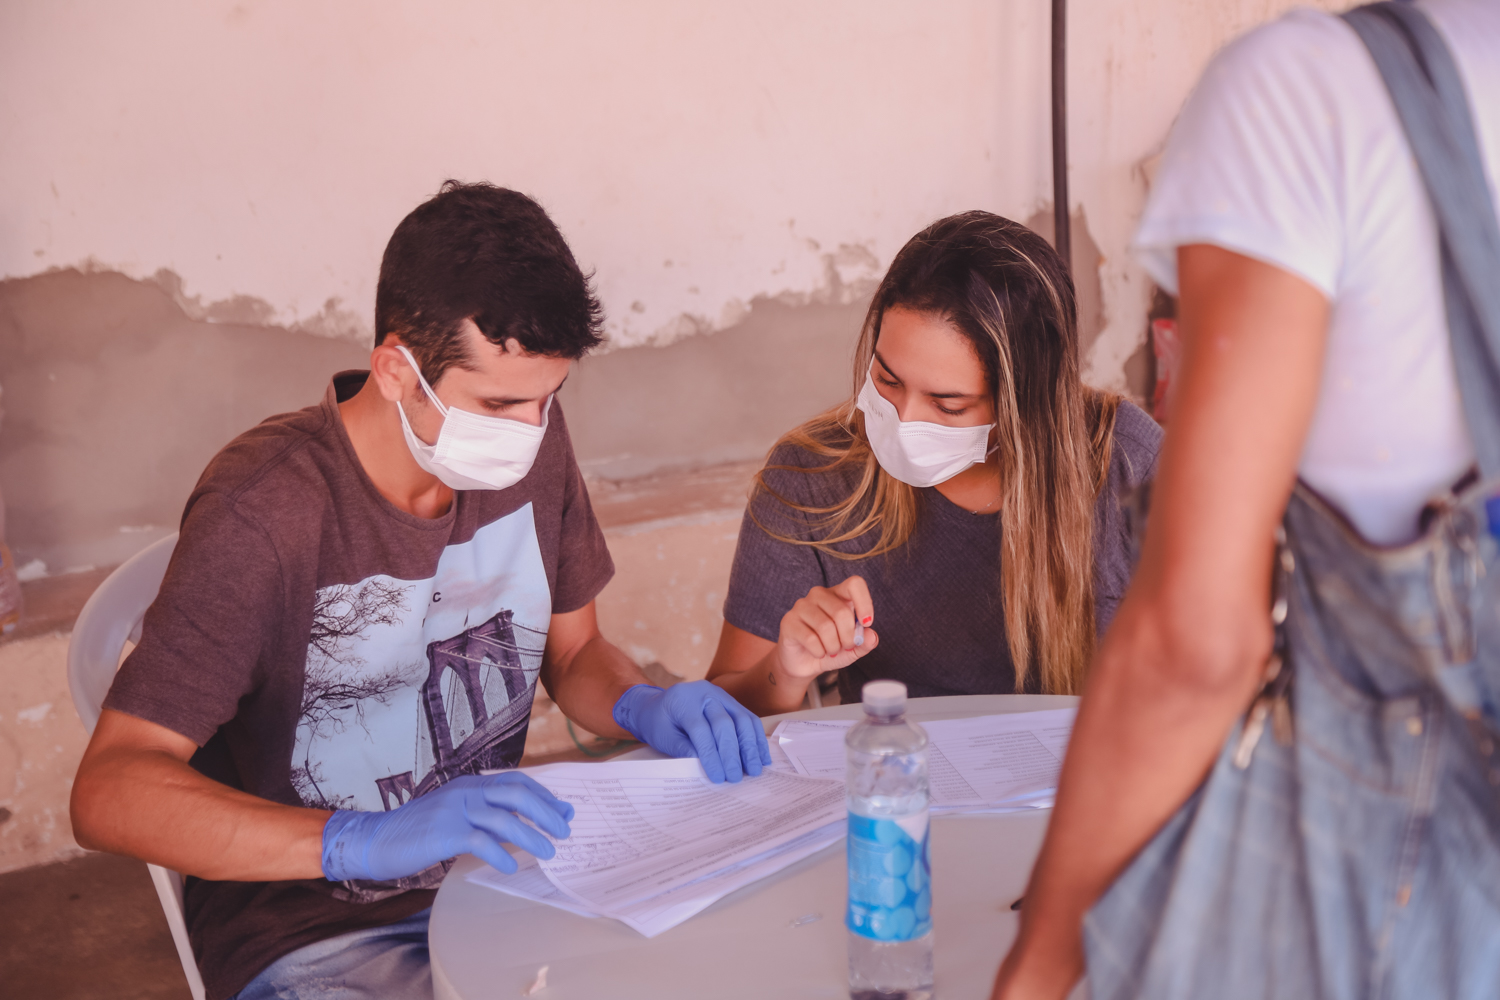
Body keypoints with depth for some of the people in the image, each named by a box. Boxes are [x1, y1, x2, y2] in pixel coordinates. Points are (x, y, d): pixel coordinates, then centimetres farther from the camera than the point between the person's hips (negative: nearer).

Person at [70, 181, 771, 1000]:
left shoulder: (528, 442, -2)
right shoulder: (264, 509, -21)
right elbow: (108, 792, -27)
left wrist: (647, 708, -10)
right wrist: (364, 841, -39)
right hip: (311, 932, -6)